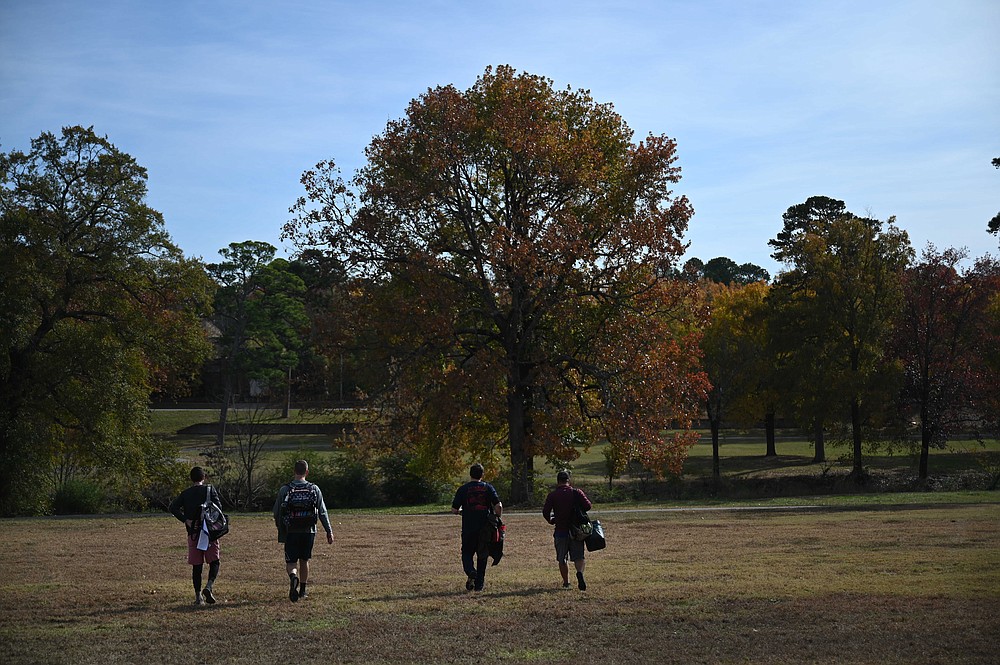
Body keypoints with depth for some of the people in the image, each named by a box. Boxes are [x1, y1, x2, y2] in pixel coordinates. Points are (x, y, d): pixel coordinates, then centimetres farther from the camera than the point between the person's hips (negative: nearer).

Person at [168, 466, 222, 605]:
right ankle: (209, 587, -20)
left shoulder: (186, 493, 9)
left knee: (196, 565, 7)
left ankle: (198, 596, 5)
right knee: (214, 561, 2)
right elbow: (218, 506, -9)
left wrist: (186, 520, -7)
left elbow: (173, 507, -4)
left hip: (193, 533, 2)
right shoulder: (210, 489, 2)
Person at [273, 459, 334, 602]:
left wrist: (280, 531, 18)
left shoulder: (284, 489, -3)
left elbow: (277, 513, 3)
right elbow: (323, 512, 1)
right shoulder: (314, 489, 0)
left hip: (291, 532, -1)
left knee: (291, 562, 3)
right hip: (308, 531, 2)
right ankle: (303, 590, 25)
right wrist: (329, 532, 6)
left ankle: (293, 576, -29)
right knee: (304, 560, 18)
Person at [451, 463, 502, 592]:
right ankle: (479, 584, 12)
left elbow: (454, 510, 1)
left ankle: (471, 572, -19)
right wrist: (497, 517, 7)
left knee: (467, 553, 10)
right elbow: (498, 506, -10)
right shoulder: (488, 488, 1)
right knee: (482, 557, 13)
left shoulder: (463, 489, 0)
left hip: (468, 529, -1)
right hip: (485, 528, 1)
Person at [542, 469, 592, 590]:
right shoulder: (577, 492, 0)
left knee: (562, 559, 12)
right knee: (578, 556, 4)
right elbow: (588, 506, -9)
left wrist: (551, 520, 11)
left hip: (561, 531, 0)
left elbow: (545, 512, -9)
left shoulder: (552, 495, -1)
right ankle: (580, 572, -24)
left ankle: (566, 582, 11)